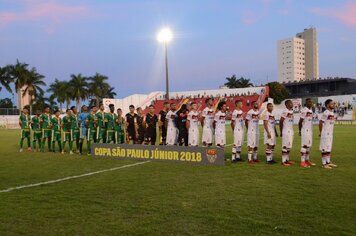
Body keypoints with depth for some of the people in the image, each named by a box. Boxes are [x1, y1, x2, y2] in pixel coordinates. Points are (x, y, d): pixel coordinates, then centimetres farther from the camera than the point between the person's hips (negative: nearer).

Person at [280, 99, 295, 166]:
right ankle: (283, 161, 1)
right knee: (285, 146, -4)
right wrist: (281, 132, -9)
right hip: (286, 131, -8)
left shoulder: (291, 111, 12)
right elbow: (281, 121, -13)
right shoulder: (285, 111, -14)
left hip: (291, 131, 8)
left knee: (289, 146, 12)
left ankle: (287, 159, 21)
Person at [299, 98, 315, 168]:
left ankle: (307, 160, 21)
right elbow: (300, 121, -12)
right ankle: (302, 162, -3)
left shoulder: (311, 110, 14)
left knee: (309, 145, 12)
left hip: (310, 130, 9)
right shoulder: (304, 110, -13)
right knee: (304, 145, -7)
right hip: (305, 130, -9)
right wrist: (300, 131, -9)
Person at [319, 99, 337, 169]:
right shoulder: (325, 113, -16)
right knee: (325, 149, -3)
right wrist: (321, 132, -8)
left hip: (330, 134, 9)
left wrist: (332, 132, 13)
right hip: (325, 134, -9)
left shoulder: (332, 113, 10)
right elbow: (320, 123, -15)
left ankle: (328, 162, 25)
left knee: (329, 148, 15)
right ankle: (324, 163, 4)